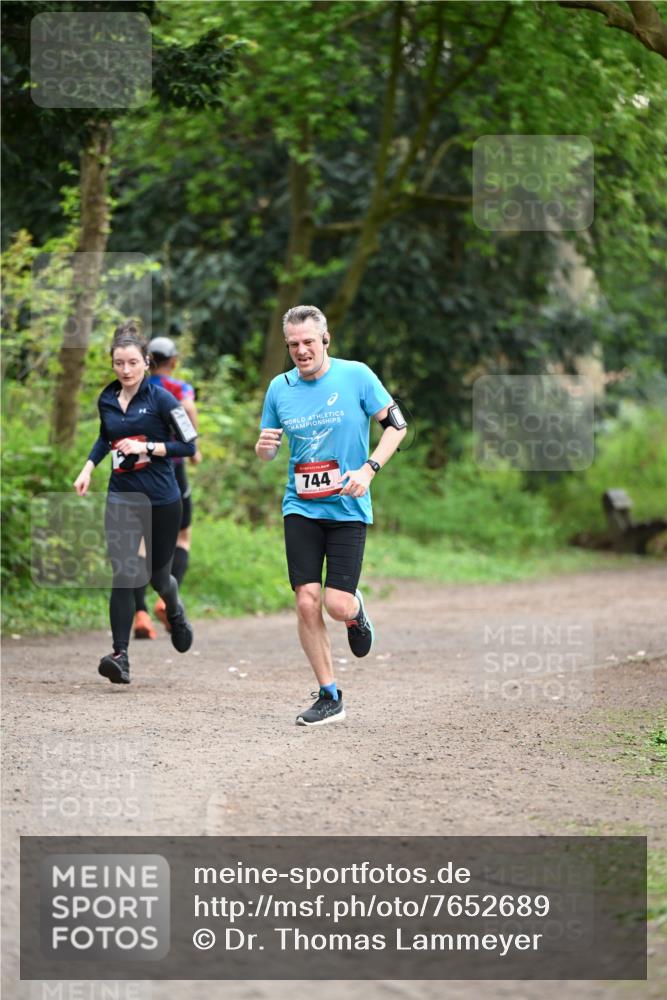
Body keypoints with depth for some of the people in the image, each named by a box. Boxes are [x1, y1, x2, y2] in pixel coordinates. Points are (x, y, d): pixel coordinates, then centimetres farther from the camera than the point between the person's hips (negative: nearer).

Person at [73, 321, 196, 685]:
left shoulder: (160, 398, -10)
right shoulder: (106, 400, 4)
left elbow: (189, 444, -9)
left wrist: (147, 447, -20)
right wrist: (89, 466, 11)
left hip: (162, 500, -2)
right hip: (122, 498, 2)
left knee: (158, 574, 12)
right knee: (123, 576, -12)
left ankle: (175, 612, 48)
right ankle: (120, 656, -17)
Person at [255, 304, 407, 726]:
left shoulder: (356, 375, -5)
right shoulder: (280, 387, 5)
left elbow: (396, 424, 0)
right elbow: (269, 450, 15)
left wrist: (368, 469, -14)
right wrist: (264, 446, -9)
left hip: (348, 507, -3)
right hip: (301, 508, 3)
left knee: (337, 604, -12)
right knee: (307, 602, -8)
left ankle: (357, 611, 27)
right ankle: (330, 696, 4)